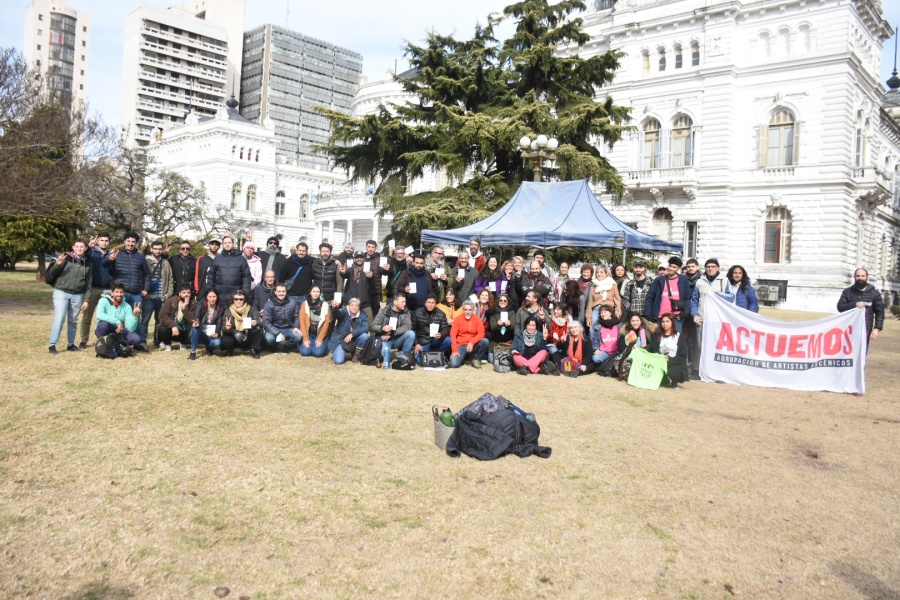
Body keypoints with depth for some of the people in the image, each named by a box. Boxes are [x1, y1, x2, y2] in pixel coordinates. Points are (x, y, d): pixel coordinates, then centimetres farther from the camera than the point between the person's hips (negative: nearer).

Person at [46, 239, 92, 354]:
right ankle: (52, 345, -5)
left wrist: (86, 299, 7)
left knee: (73, 321, 11)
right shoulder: (65, 258, -2)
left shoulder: (87, 263, 8)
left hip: (77, 295, 4)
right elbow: (51, 273, -3)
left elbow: (88, 282, 11)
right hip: (61, 293, -3)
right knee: (59, 319, -11)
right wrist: (57, 265, -24)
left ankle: (71, 344, 22)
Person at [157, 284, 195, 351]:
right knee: (162, 329, -34)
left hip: (184, 331, 1)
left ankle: (183, 343, 5)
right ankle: (167, 343, 3)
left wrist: (185, 307, -27)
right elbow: (162, 315, -19)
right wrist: (173, 326, -30)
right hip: (172, 328, -1)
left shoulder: (193, 304, -8)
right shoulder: (171, 301, -9)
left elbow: (192, 320, -19)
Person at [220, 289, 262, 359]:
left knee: (258, 328, -28)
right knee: (225, 340, -31)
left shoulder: (251, 309, -7)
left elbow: (260, 322, -18)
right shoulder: (229, 311, -7)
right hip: (234, 338, 0)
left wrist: (256, 322, -42)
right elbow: (223, 329, -12)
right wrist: (227, 328, -37)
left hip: (248, 338, 0)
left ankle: (254, 350, -6)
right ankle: (230, 350, 8)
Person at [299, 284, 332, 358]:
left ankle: (323, 345, 12)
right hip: (308, 333, 1)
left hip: (320, 334, -1)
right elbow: (302, 321, -4)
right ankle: (306, 343, 15)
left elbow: (327, 323, -6)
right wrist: (305, 338, -11)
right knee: (305, 352, -20)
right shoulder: (305, 304, -1)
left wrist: (320, 338, -12)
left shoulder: (325, 305, -4)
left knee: (318, 353, -23)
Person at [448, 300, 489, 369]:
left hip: (473, 345, 2)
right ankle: (462, 356, 12)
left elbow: (481, 333, -8)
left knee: (485, 341, -28)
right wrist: (454, 350, -16)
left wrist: (472, 342, -24)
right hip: (460, 345, -2)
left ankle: (476, 359, -5)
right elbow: (453, 335, -6)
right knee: (454, 364, -24)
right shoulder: (457, 319, -2)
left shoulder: (477, 319, 1)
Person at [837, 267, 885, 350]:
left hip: (865, 331, -1)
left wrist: (877, 328, -8)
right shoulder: (847, 292, 8)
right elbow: (840, 307, -2)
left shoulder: (874, 293, 6)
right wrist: (855, 304, -17)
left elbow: (880, 312, 3)